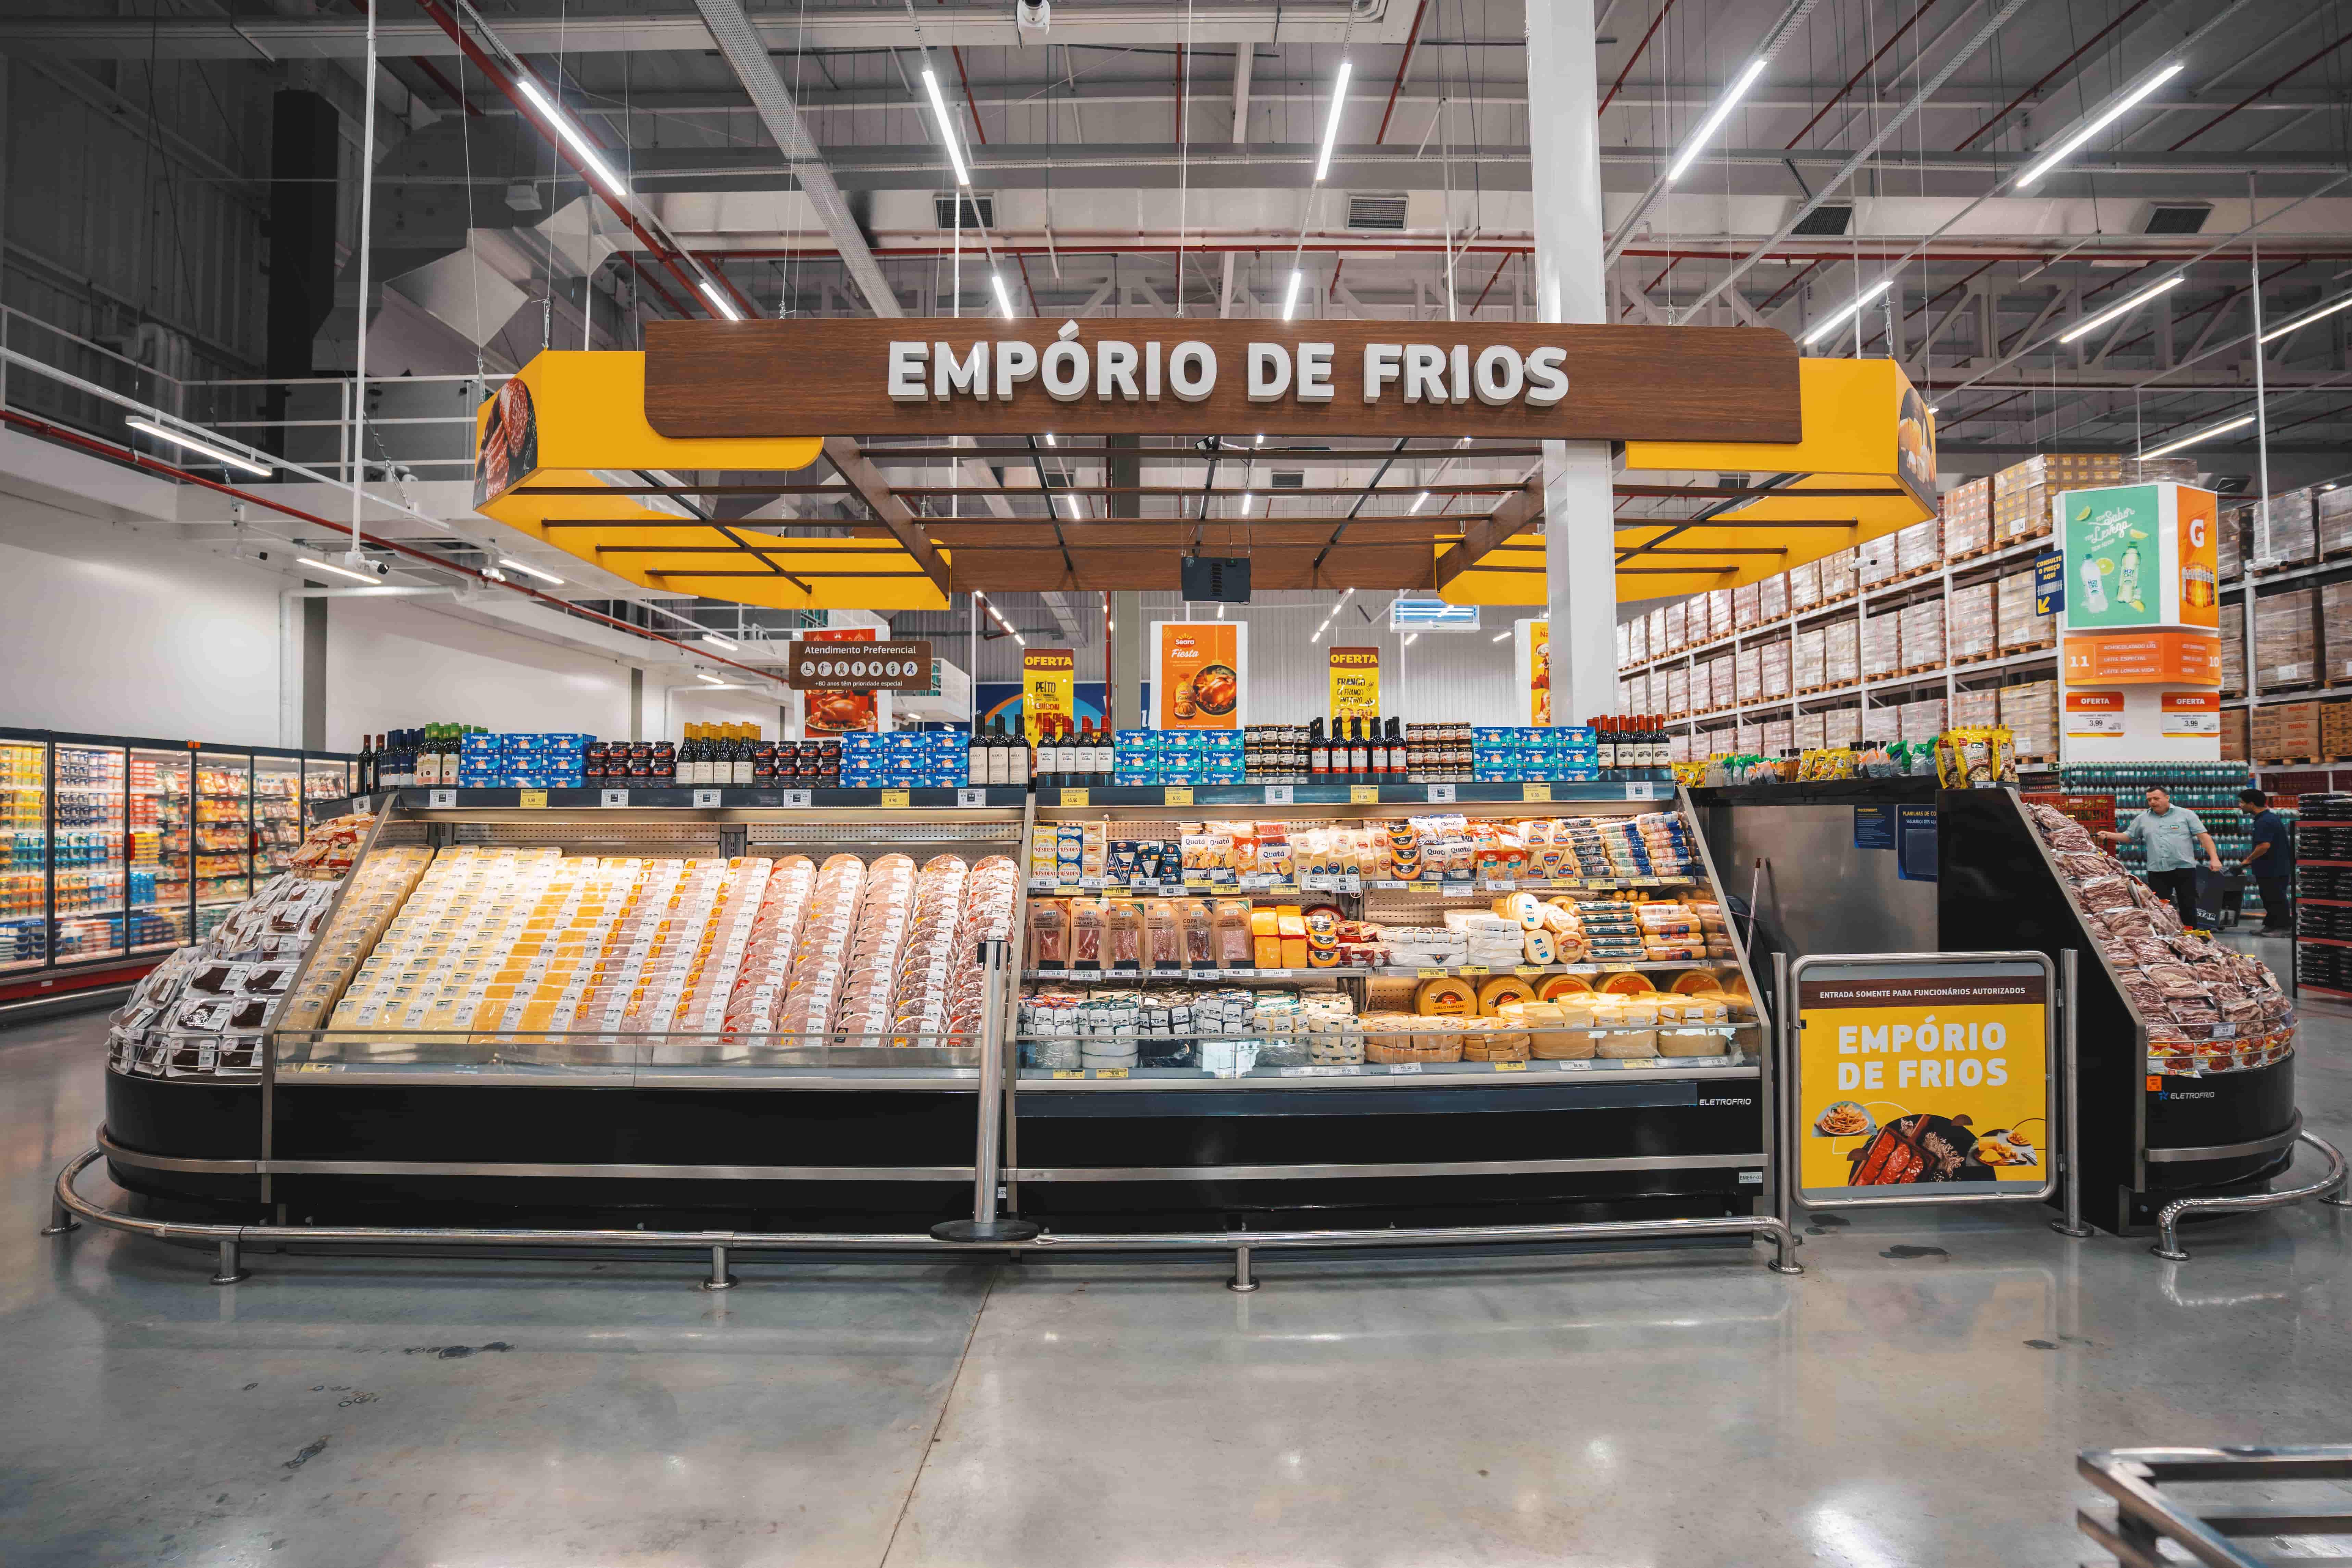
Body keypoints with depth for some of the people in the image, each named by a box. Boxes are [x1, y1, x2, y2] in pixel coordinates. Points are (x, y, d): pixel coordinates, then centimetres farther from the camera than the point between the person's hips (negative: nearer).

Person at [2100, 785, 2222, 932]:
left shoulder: (2186, 815, 0)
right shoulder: (2143, 819, 9)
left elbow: (2204, 836, -3)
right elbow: (2129, 836, 16)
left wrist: (2214, 858, -12)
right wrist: (2109, 835, -2)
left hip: (2184, 868, -2)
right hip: (2157, 871, 2)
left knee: (2188, 907, 5)